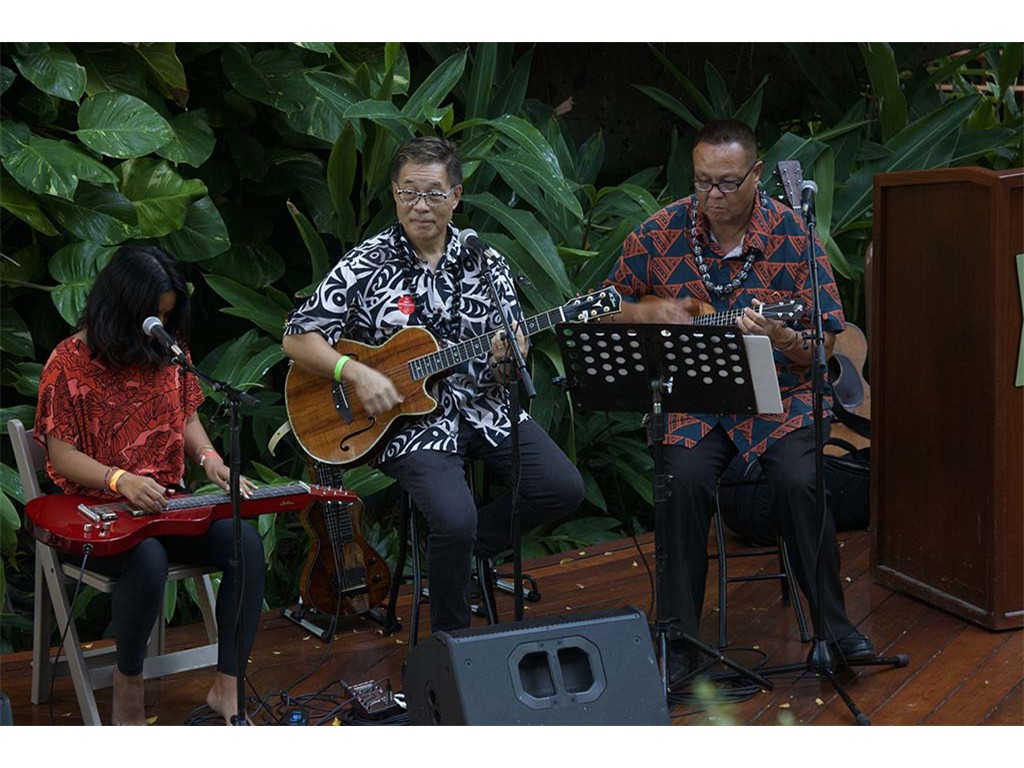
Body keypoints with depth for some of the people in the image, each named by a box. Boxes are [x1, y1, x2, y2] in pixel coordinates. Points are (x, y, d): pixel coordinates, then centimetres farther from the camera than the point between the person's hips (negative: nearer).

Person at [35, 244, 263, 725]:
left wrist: (209, 459, -6)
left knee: (245, 542, -21)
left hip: (166, 505, 5)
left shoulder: (168, 351, 8)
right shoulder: (70, 361, -8)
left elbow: (187, 419, 16)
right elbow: (61, 452, -9)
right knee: (148, 559, -38)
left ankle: (227, 686, -13)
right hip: (95, 513, -5)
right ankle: (127, 694, -14)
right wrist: (120, 479, -26)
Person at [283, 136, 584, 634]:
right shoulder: (366, 266, -2)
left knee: (563, 489, -12)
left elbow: (506, 372, 10)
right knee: (454, 519, -27)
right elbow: (297, 339, -3)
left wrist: (508, 359, -15)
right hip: (409, 419, -4)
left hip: (483, 409, 4)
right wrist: (356, 373, -17)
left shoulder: (486, 264, 7)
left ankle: (468, 547, 13)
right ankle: (452, 638, 0)